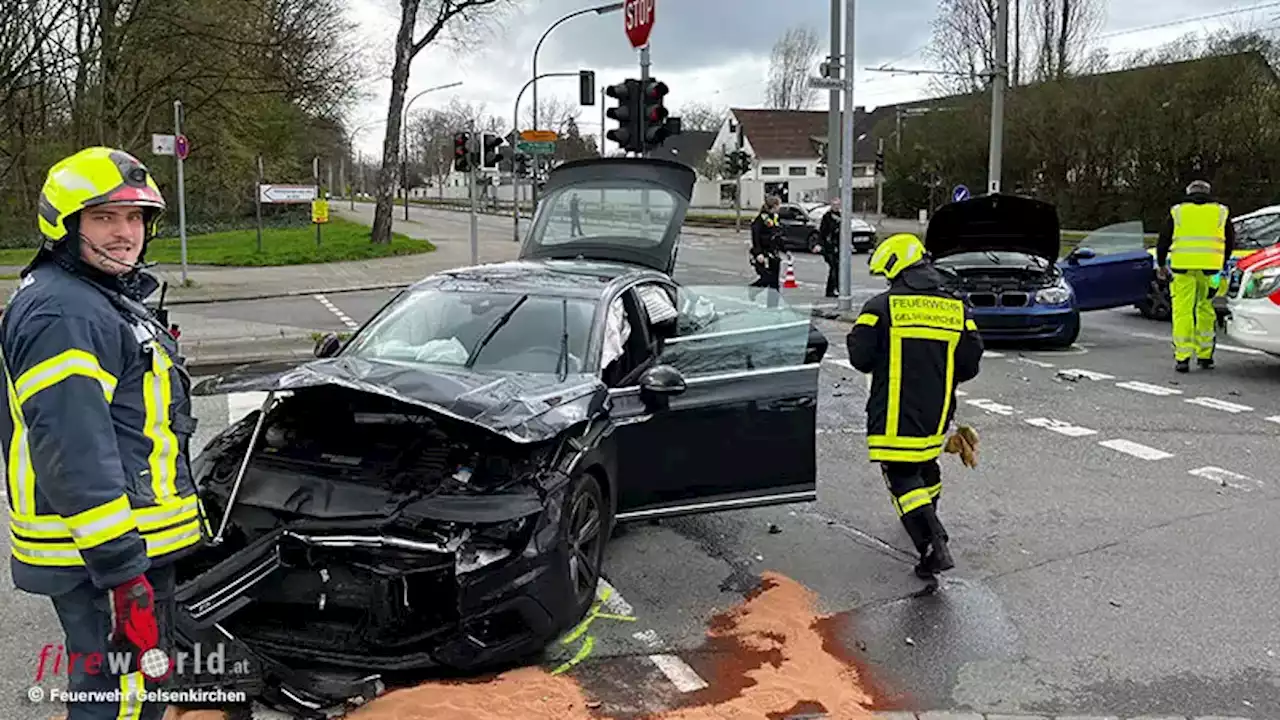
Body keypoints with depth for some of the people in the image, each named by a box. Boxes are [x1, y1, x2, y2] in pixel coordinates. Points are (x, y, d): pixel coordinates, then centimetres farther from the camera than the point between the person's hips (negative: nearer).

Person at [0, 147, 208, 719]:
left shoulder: (105, 297, 15)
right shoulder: (61, 314, -20)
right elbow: (74, 455, -27)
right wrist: (123, 574, -27)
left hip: (133, 542, 11)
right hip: (101, 559, -11)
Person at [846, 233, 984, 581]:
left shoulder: (881, 307, -9)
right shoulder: (957, 309, 6)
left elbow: (860, 357, -9)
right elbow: (970, 363, 5)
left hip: (896, 415, -6)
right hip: (936, 412, 6)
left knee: (902, 477, -4)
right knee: (926, 465, 27)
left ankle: (934, 547, -18)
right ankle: (928, 522, 48)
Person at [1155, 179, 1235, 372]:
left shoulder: (1177, 211, 10)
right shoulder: (1221, 211, 13)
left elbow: (1163, 240, 11)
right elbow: (1230, 242, 18)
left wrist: (1161, 264, 23)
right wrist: (1223, 264, 31)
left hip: (1183, 267, -1)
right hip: (1210, 269, 1)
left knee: (1183, 311, -1)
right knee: (1206, 310, 13)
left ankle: (1182, 358, -8)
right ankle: (1205, 356, 18)